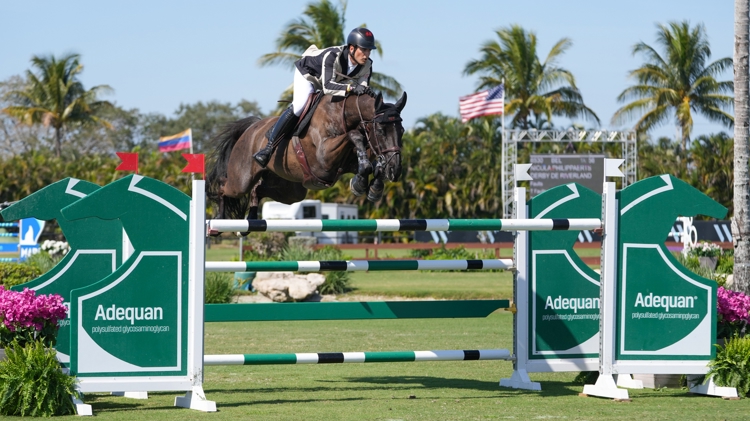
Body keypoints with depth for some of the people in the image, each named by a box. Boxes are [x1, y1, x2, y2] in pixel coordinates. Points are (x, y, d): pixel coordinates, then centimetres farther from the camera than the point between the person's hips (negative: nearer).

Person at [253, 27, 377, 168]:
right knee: (299, 106, -24)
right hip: (308, 73, -8)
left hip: (335, 79, 8)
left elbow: (362, 87, -22)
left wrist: (366, 92, -46)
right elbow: (327, 86, -52)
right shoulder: (332, 56, -43)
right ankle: (269, 147, -24)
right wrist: (351, 88, -66)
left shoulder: (366, 66, -25)